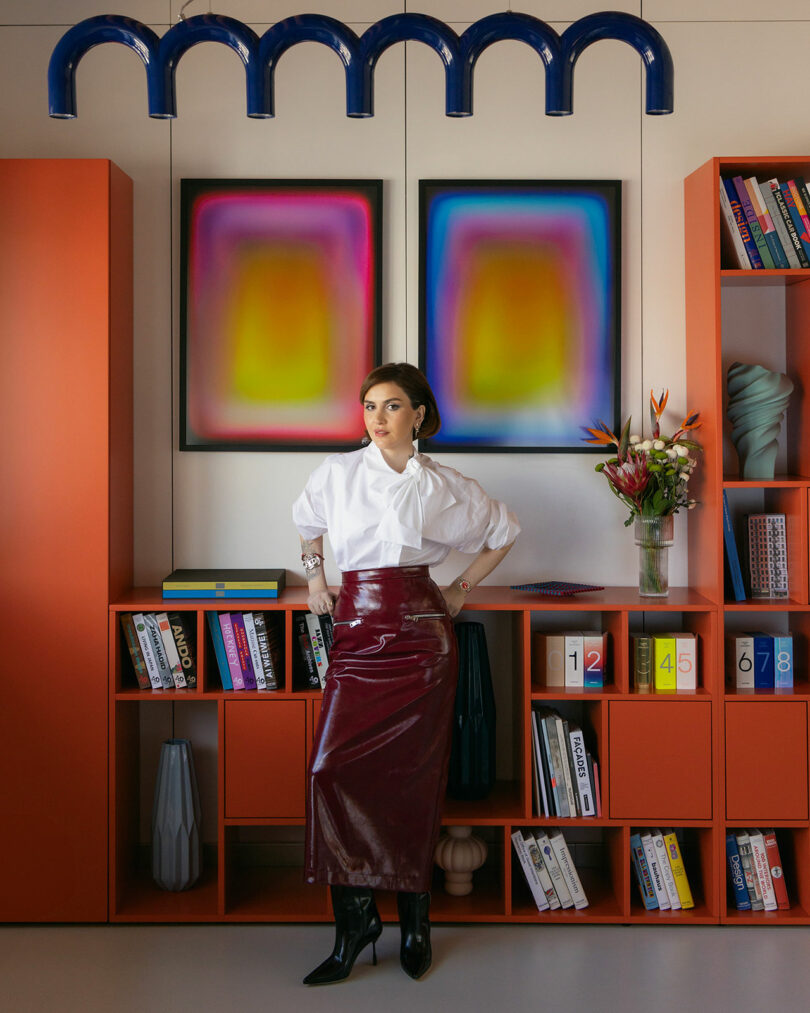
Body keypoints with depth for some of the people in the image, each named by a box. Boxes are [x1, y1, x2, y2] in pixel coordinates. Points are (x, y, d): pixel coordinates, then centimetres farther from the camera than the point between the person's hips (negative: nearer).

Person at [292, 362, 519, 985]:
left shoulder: (445, 487, 3)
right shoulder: (338, 472, 6)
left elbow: (505, 531, 18)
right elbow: (308, 522, 26)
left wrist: (463, 588, 13)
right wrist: (315, 580, 18)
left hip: (421, 635, -1)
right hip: (358, 632, 1)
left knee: (414, 777, 1)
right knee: (334, 770, -11)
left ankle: (415, 921, 17)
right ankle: (355, 918, 3)